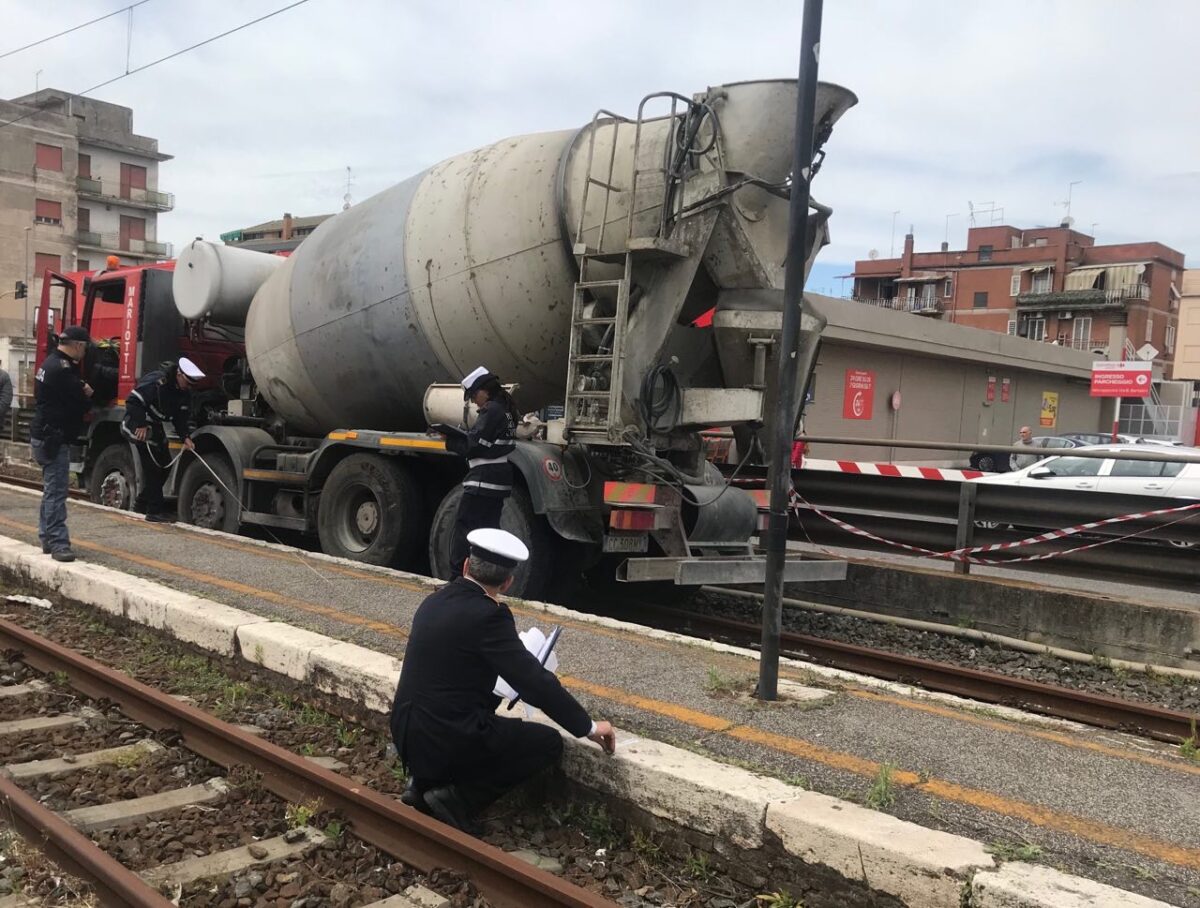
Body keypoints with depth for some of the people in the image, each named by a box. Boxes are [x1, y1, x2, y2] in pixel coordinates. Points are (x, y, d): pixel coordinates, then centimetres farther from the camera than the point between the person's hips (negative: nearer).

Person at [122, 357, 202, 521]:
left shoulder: (184, 392, 1)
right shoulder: (155, 381, -25)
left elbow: (182, 416, 3)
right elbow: (133, 401, -27)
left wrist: (186, 437, -12)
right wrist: (141, 426, -28)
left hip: (155, 426, 9)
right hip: (138, 426, -9)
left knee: (164, 465, 11)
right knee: (152, 467, -11)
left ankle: (141, 503, 26)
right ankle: (155, 511, -7)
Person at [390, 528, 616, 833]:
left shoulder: (434, 602, 8)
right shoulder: (488, 615, -16)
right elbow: (535, 682, -16)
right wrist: (588, 727, -6)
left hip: (409, 733, 8)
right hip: (446, 741, -8)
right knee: (549, 743, 5)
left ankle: (426, 781, 15)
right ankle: (457, 797, -4)